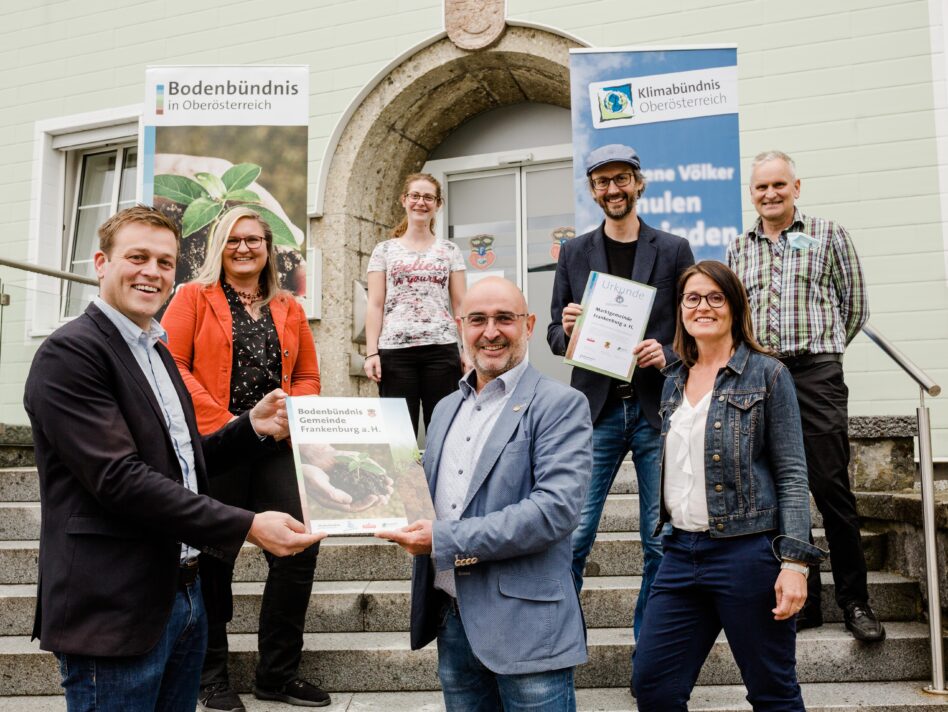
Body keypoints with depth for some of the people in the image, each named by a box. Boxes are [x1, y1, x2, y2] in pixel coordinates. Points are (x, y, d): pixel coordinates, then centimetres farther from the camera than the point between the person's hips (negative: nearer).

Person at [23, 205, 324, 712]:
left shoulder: (156, 350, 14)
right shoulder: (69, 352, -14)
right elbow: (120, 479, -22)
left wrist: (253, 426, 1)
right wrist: (247, 527, -24)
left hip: (183, 593, 9)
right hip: (114, 611, -8)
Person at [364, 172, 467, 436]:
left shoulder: (450, 251, 12)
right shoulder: (384, 250, 10)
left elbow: (460, 304, 8)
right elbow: (375, 306, 5)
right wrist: (371, 353, -5)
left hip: (442, 349, 1)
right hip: (395, 350, 0)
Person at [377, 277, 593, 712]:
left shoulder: (560, 406, -8)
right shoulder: (447, 408, 13)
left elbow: (557, 509, -20)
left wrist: (446, 540, -20)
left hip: (524, 626, -6)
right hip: (452, 621, 6)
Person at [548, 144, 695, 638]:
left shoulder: (673, 250, 6)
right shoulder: (574, 252, 10)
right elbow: (555, 335, 11)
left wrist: (667, 355, -13)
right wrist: (567, 329, -12)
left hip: (657, 411, 0)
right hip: (596, 411, 1)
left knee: (662, 542, 6)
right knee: (573, 537, -1)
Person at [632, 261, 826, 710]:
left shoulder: (767, 375, -3)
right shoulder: (672, 381, 12)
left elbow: (791, 475, -7)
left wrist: (794, 561, -13)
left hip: (748, 552, -5)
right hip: (681, 552, 5)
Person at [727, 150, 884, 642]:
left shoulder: (827, 234, 6)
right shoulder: (737, 250, 15)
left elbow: (855, 306, 8)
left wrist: (819, 350, 11)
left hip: (815, 375, -3)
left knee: (832, 491, -4)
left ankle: (855, 602, 9)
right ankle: (802, 602, 16)